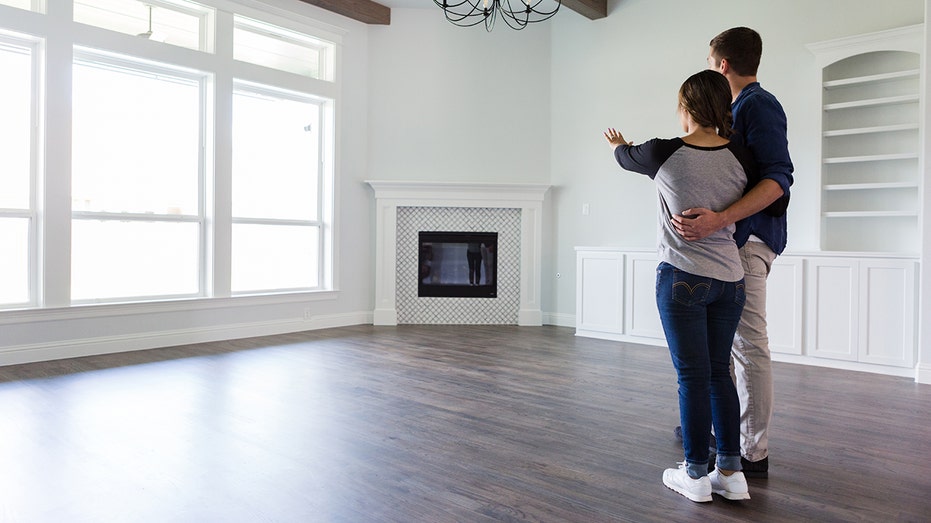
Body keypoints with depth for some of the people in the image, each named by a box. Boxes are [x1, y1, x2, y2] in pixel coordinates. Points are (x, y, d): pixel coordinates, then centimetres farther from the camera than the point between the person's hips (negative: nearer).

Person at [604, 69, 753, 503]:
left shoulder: (664, 154, -10)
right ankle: (731, 473, 21)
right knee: (719, 372, 14)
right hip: (730, 279, 5)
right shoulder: (740, 158, 0)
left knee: (693, 377, 2)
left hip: (683, 278, -5)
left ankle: (695, 475, 14)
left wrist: (617, 145, 35)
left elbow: (627, 156, 12)